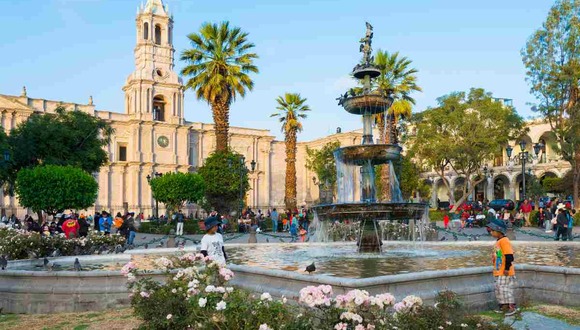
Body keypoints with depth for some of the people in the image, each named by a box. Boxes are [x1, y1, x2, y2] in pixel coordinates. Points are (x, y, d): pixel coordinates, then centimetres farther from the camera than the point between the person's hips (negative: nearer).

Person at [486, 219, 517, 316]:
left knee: (505, 289, -4)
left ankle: (512, 307, 7)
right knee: (499, 289, 14)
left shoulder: (504, 241, -19)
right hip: (499, 272, 10)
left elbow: (509, 256, -22)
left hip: (505, 272, -10)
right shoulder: (498, 241, 11)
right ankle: (504, 306, 26)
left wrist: (507, 268, -20)